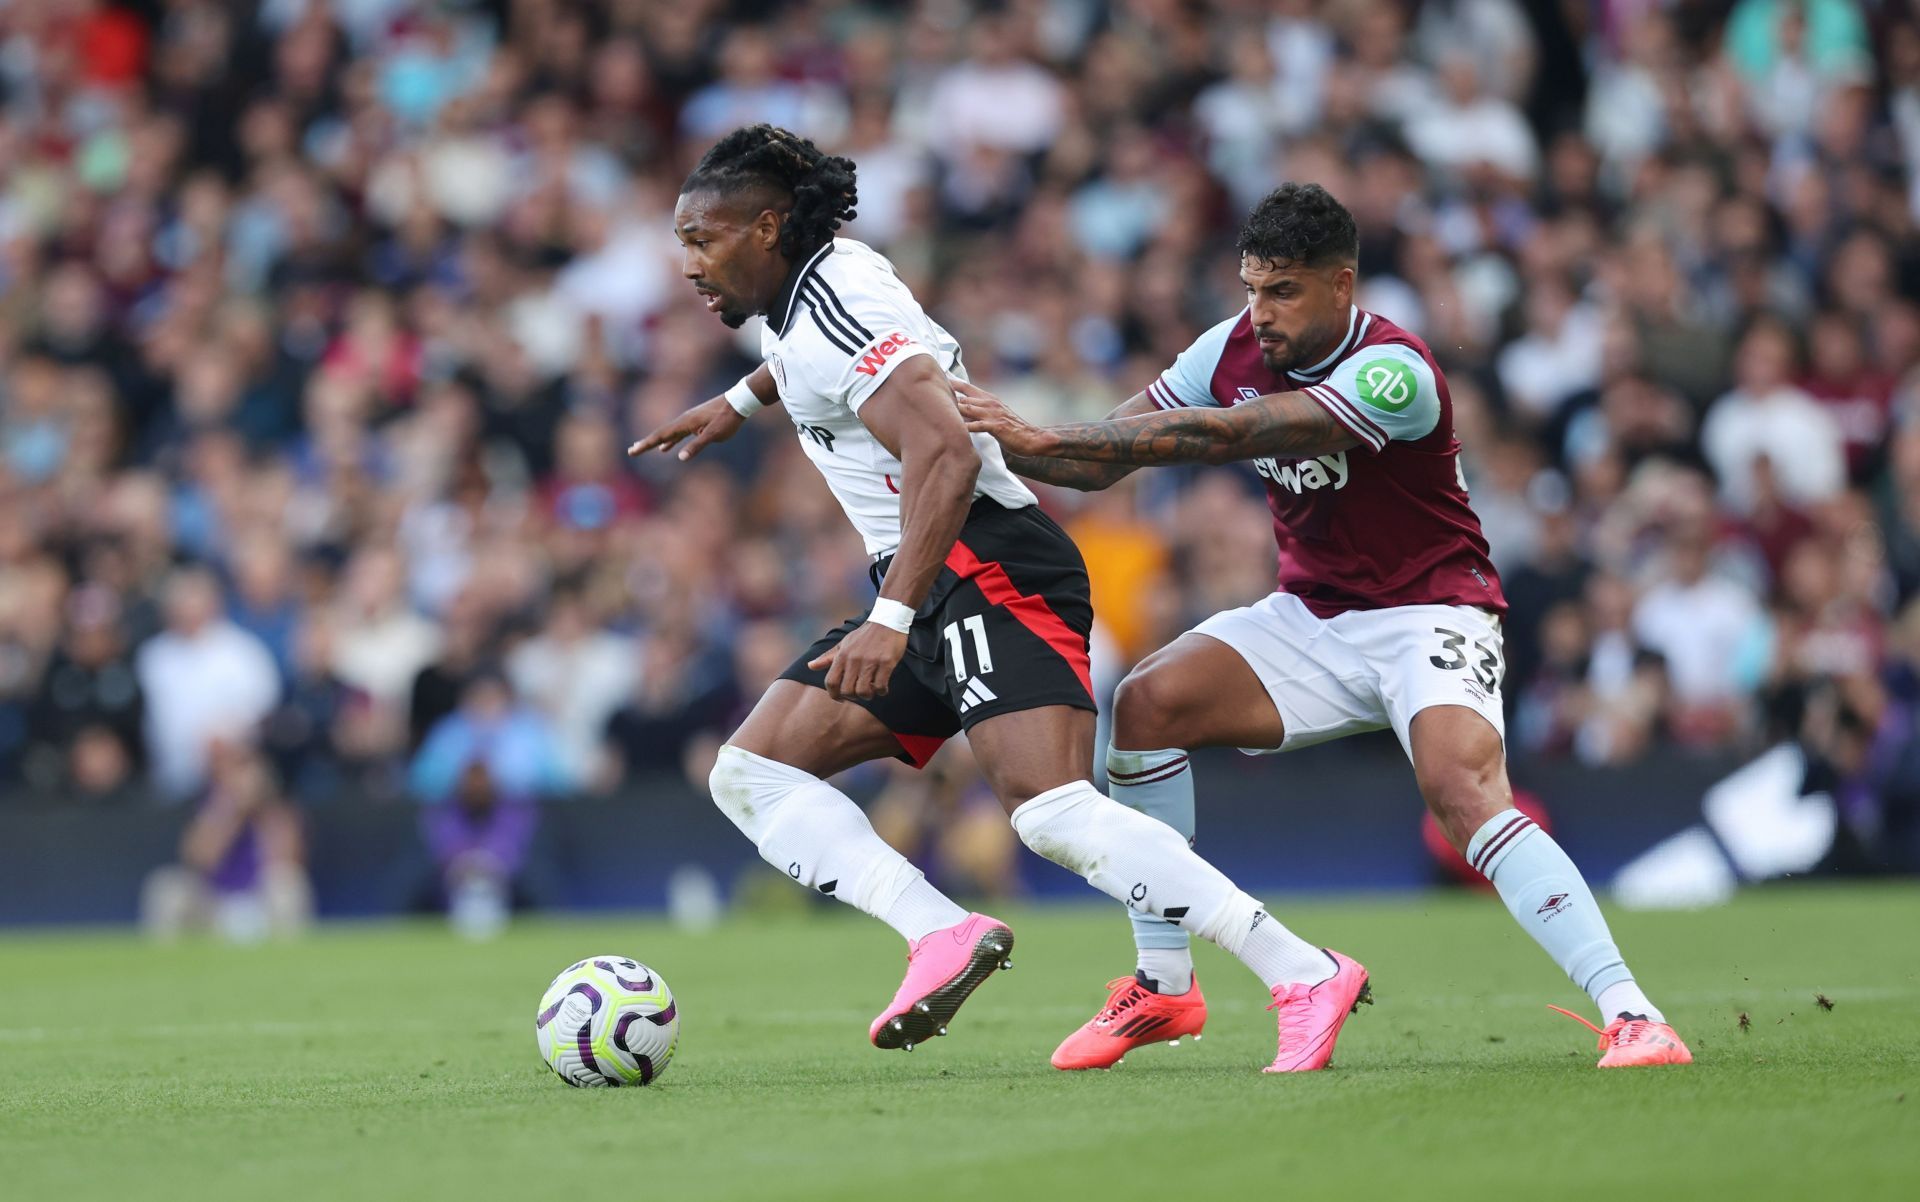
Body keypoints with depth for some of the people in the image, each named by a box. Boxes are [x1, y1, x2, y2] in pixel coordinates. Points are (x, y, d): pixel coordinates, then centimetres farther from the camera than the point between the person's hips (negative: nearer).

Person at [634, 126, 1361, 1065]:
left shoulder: (833, 314, -14)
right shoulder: (827, 276, 15)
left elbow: (945, 456, -27)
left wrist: (890, 618, -31)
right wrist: (742, 400, 45)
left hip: (987, 572, -11)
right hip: (935, 599, 11)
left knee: (1054, 816, -26)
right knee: (749, 775, 3)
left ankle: (1301, 979, -25)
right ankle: (942, 936, -13)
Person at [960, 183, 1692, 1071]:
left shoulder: (1393, 373, -25)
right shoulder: (1235, 348, -3)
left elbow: (1225, 436, -33)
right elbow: (1103, 458, 1)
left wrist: (1044, 437, -35)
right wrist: (1000, 447, -19)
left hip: (1426, 614, -6)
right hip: (1311, 618, 6)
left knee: (1463, 788, -31)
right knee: (1148, 702, -14)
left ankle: (1628, 1014, -32)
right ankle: (1162, 988, -3)